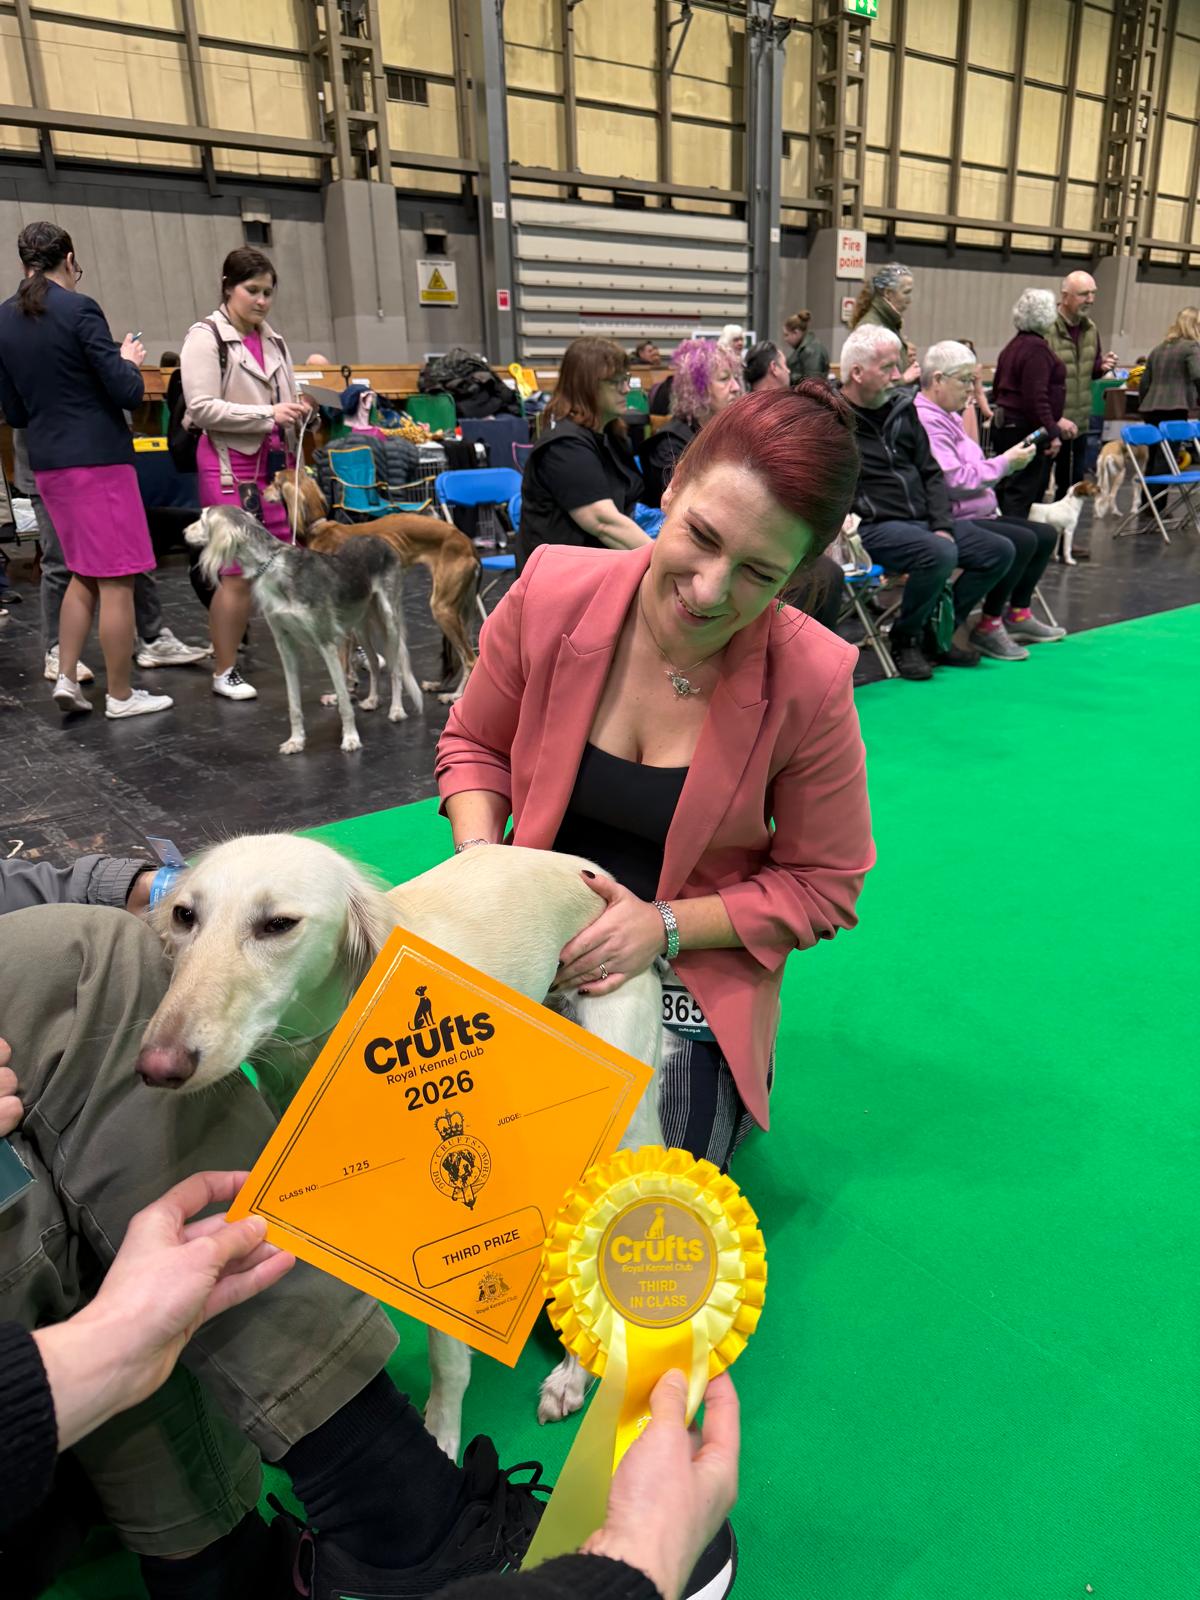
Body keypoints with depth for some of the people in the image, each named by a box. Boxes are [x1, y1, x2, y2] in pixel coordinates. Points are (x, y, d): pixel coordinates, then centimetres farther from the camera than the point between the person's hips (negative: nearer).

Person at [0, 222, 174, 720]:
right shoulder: (79, 309, -11)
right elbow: (128, 393, -14)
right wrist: (129, 360, 6)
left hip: (47, 463, 7)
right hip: (99, 459, -7)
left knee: (84, 575, 19)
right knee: (116, 580, 1)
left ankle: (67, 678, 12)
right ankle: (120, 695, 8)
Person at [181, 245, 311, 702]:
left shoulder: (273, 341, 15)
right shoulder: (206, 337, -5)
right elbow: (202, 407, -14)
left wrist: (299, 412, 0)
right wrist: (267, 415, -21)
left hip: (276, 462, 6)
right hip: (231, 464, -6)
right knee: (238, 572, -4)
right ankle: (224, 671, 9)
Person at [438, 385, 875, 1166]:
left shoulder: (812, 682, -21)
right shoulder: (550, 596, -16)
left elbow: (823, 886, -9)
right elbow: (476, 743, 4)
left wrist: (665, 926, -20)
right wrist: (479, 857, -14)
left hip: (695, 973, -2)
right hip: (535, 944, 2)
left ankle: (724, 1094, 20)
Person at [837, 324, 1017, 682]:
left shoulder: (901, 408, 14)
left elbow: (931, 473, 16)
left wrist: (942, 525, 4)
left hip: (923, 520, 8)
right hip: (875, 527, -8)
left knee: (999, 551, 2)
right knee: (940, 554, -33)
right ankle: (905, 639, -8)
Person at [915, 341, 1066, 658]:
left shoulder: (947, 417, 19)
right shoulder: (925, 420, -17)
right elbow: (954, 482, -24)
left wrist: (1009, 462, 8)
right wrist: (1005, 463, -13)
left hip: (975, 514, 12)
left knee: (1045, 535, 11)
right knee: (1021, 541, -26)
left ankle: (1017, 615, 15)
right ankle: (987, 628, -15)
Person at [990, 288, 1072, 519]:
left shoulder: (1013, 345, 15)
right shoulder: (1037, 348, -14)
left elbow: (997, 388, 23)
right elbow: (1036, 396, -22)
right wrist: (1052, 432, -22)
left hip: (1005, 425, 10)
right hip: (1027, 429, -10)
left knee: (1006, 489, 12)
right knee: (1022, 493, -9)